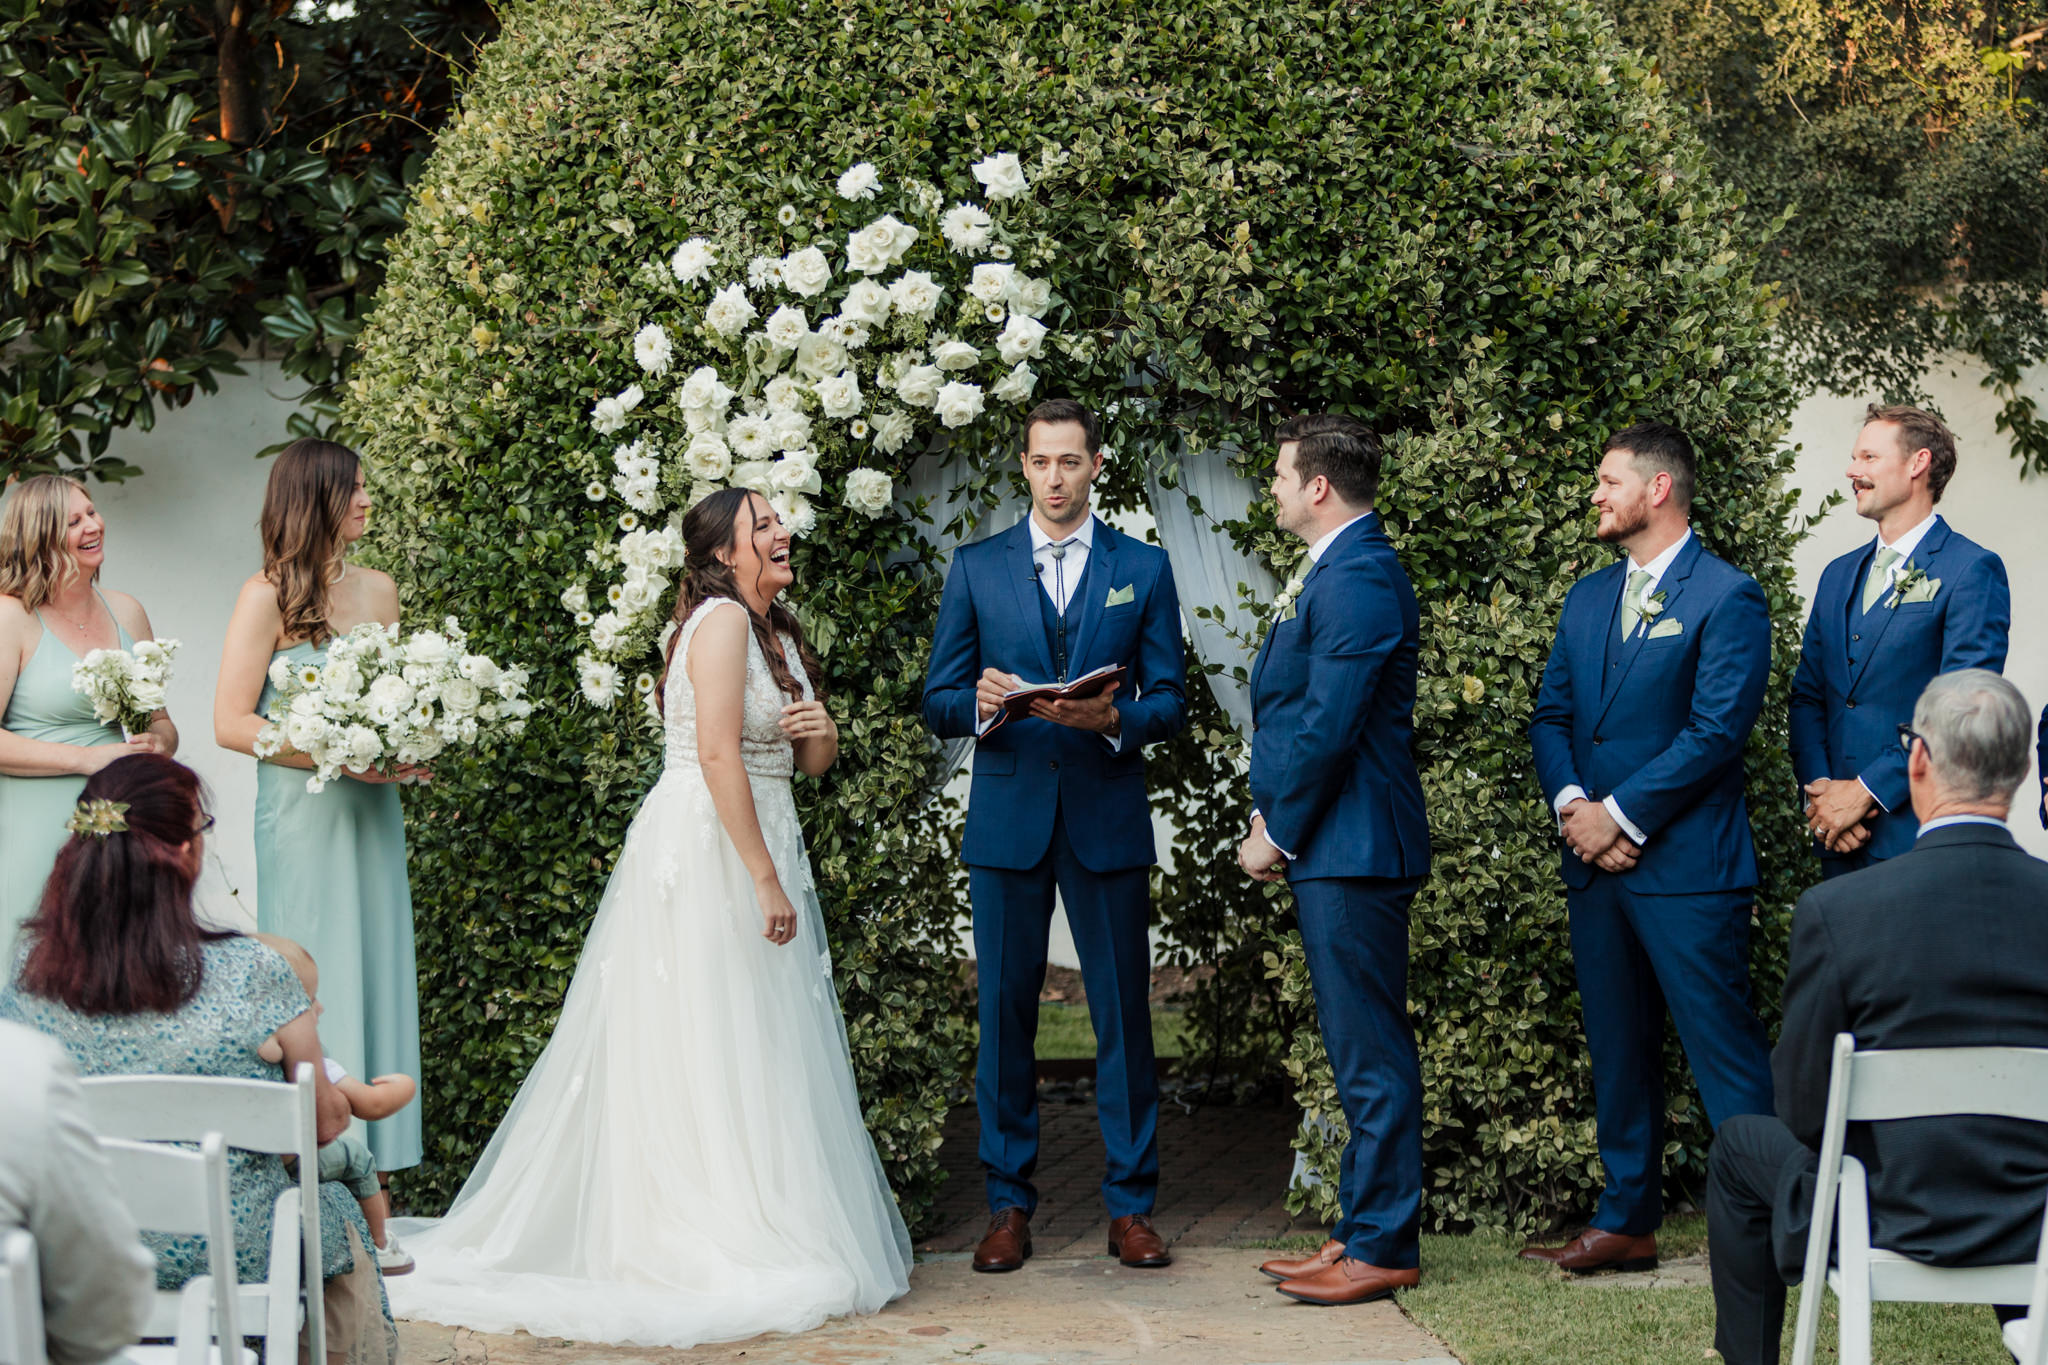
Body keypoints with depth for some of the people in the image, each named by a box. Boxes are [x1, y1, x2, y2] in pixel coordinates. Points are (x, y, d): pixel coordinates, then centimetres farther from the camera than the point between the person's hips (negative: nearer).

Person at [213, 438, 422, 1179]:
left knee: (376, 972, 4)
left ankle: (370, 1164, 9)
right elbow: (231, 723, -9)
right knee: (313, 982, -5)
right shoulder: (267, 597, -6)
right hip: (302, 813, -6)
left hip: (371, 812, 6)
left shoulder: (378, 590, 11)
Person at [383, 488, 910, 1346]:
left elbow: (811, 762, 23)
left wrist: (822, 731, -1)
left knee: (759, 1046, 9)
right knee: (708, 1048, -6)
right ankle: (717, 1248, -3)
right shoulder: (722, 620, -12)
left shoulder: (775, 633, 17)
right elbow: (719, 754, -20)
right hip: (707, 854, -10)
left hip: (754, 849, 10)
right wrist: (766, 879, -21)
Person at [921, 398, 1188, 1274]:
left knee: (1124, 1012, 0)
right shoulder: (976, 568, 10)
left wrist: (1113, 719, -15)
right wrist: (980, 703, -15)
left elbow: (1170, 701, 5)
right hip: (1007, 817, 1)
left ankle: (1130, 1206, 7)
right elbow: (938, 702, 8)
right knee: (1005, 1012, 2)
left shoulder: (1143, 569, 9)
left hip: (1107, 818, 0)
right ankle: (1009, 1206, 9)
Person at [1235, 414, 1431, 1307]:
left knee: (1370, 1052, -6)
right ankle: (1363, 1233, 20)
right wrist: (1271, 817, 10)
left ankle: (1382, 1250, -2)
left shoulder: (1356, 582, -17)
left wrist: (1277, 834, -12)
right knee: (1361, 1050, 14)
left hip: (1352, 847, -11)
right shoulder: (1338, 572, 17)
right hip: (1334, 847, 11)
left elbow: (1328, 728, -20)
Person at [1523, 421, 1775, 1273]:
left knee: (1725, 1053, -7)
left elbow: (1716, 730, -14)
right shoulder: (1588, 598, 17)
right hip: (1596, 861, 7)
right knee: (1617, 1050, 13)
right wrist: (1572, 805, -5)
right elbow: (1551, 715, 14)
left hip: (1686, 865, -7)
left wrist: (1622, 816, -14)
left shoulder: (1726, 597, -6)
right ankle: (1626, 1224, 21)